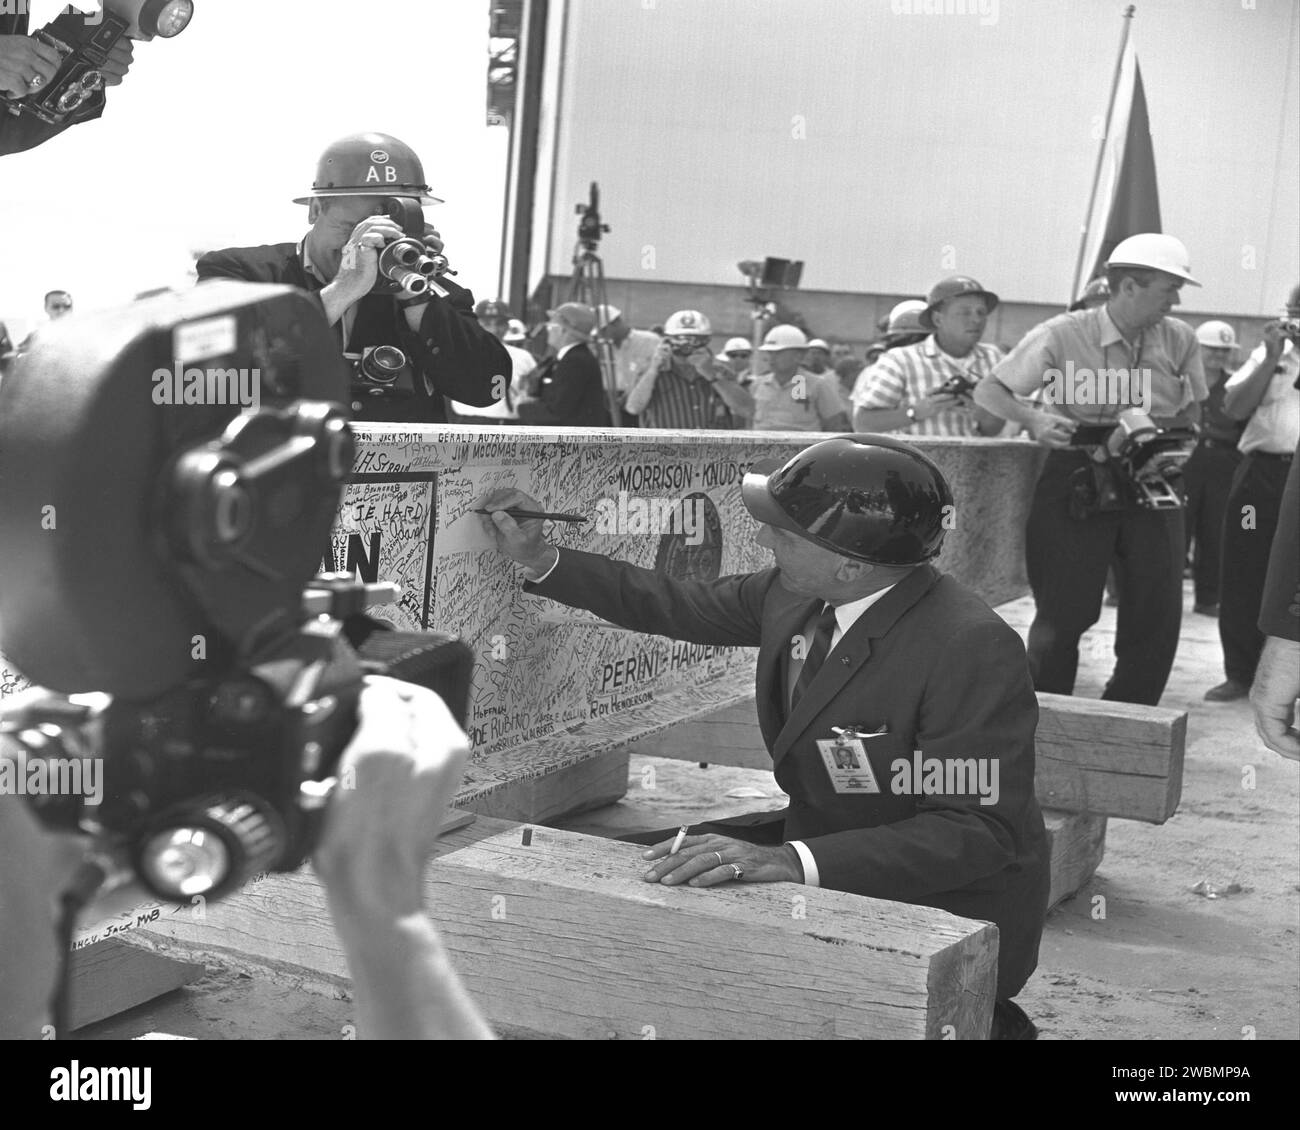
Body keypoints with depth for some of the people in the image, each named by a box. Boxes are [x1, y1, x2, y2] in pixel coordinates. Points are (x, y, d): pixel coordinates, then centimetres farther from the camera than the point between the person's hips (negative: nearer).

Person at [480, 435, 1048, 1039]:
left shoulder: (973, 649, -28)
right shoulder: (799, 592, -4)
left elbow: (977, 833, -30)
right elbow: (683, 606, 13)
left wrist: (795, 861, -38)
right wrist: (540, 560, 11)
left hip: (945, 916, -8)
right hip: (821, 843, 8)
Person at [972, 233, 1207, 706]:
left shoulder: (1180, 339, 2)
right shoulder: (1062, 335, -9)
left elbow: (1188, 415, 14)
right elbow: (988, 391, -6)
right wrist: (1033, 419, -26)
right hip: (1075, 484, -4)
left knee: (1158, 612, 2)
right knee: (1064, 614, -3)